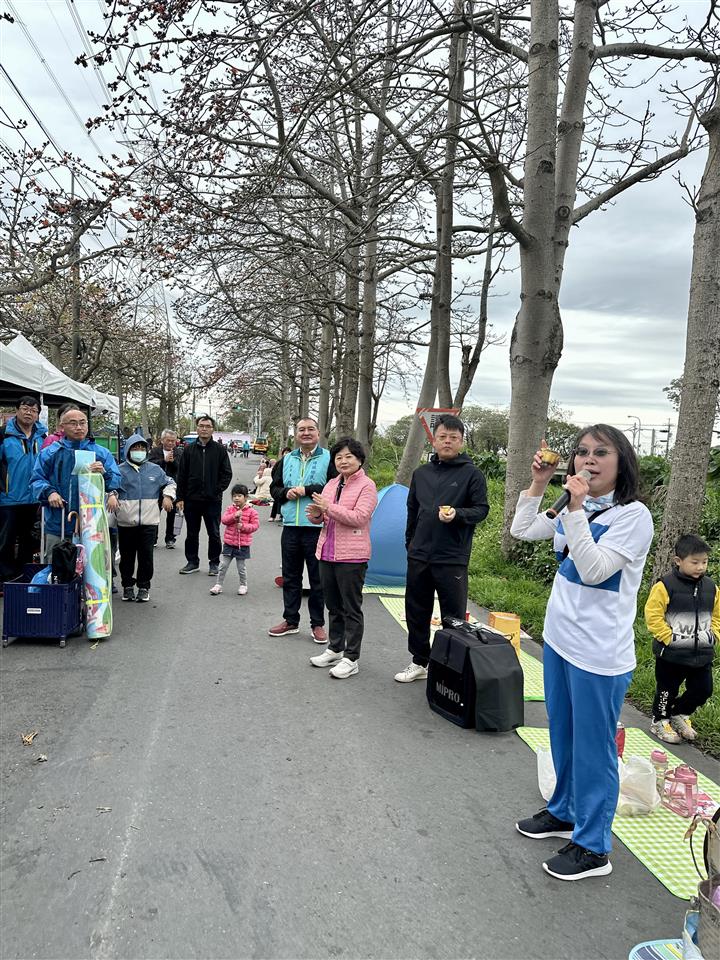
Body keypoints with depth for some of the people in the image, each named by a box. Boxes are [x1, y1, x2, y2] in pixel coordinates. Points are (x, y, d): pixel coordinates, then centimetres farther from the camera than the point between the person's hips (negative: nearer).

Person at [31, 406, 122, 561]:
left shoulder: (101, 453, 8)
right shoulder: (50, 453, 8)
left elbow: (117, 480, 2)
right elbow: (37, 479, 7)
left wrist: (104, 473, -18)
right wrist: (49, 492, -11)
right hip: (58, 525, 0)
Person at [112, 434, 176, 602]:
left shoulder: (155, 469, 10)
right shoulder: (120, 470, 3)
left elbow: (169, 482, 21)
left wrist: (168, 496, 4)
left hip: (149, 521, 1)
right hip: (126, 522, -1)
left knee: (146, 555, 2)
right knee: (127, 556, 8)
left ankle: (144, 587, 15)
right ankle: (128, 586, 24)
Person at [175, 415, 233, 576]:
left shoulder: (220, 450, 0)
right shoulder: (189, 450, 5)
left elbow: (227, 474, 1)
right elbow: (181, 475, 5)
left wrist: (218, 490, -9)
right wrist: (180, 498, 0)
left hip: (213, 500, -2)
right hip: (191, 499, 2)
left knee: (214, 534, 5)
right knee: (192, 533, 12)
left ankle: (214, 563, 17)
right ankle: (192, 561, 24)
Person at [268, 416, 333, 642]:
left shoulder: (329, 458, -3)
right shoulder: (287, 460, 13)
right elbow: (275, 488, 18)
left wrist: (306, 490, -16)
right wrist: (286, 493, -4)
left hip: (317, 528, -4)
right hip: (290, 527, 5)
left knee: (318, 579, 5)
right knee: (290, 577, 13)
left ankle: (318, 624, 18)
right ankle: (290, 620, 26)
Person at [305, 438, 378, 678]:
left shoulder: (366, 485, -8)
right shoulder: (332, 484, 12)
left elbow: (359, 517, -19)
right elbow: (321, 517, 15)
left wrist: (328, 507, -21)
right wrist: (316, 513, -9)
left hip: (351, 556, -7)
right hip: (327, 552, 7)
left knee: (351, 609, 2)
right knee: (333, 606, 17)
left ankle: (351, 659, 10)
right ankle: (334, 650, 31)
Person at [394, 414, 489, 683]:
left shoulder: (471, 473, -4)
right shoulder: (421, 473, 11)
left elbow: (481, 509, -5)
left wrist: (457, 514, -23)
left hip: (452, 559, -5)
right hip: (419, 557, 5)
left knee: (453, 616, 2)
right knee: (416, 611, 13)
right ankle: (419, 662, 29)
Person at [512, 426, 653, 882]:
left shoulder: (633, 515, -16)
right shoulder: (576, 509, 6)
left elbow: (593, 570, -24)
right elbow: (522, 531, 13)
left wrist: (577, 509, -28)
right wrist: (538, 485, 2)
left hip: (599, 654, -8)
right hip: (559, 640, 8)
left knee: (593, 748, 6)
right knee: (563, 736, 22)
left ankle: (593, 847, 22)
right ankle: (564, 812, 43)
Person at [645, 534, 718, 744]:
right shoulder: (665, 586, -16)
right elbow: (652, 615, -14)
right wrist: (668, 637, -15)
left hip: (702, 654, 5)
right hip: (672, 654, -5)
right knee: (667, 690, 9)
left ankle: (680, 714, 36)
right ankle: (660, 721, 32)